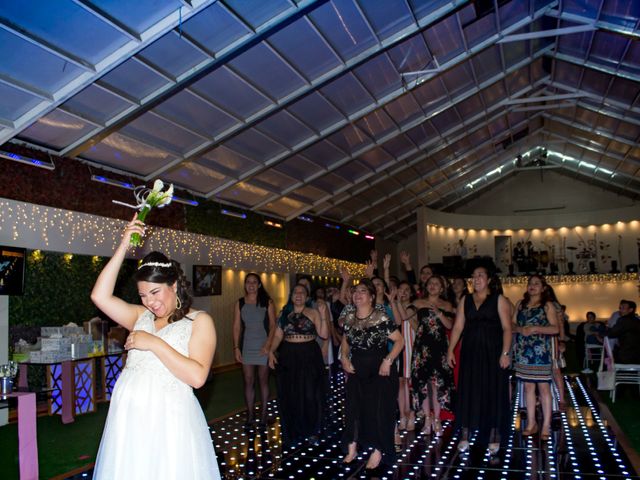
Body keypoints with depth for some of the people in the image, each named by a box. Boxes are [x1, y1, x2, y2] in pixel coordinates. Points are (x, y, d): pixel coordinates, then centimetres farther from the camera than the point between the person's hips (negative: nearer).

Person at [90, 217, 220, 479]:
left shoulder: (199, 321, -3)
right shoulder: (141, 316, 11)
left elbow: (197, 376, -14)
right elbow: (100, 296, -2)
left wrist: (154, 343, -15)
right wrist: (123, 247, -4)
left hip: (168, 418, -4)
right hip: (128, 416, 5)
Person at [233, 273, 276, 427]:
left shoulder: (267, 302, -2)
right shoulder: (240, 303, 4)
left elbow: (273, 325, -4)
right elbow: (236, 327, 4)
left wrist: (268, 344, -14)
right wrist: (236, 347, -3)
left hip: (263, 346, -2)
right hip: (246, 346, 2)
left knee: (263, 381, 7)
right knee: (248, 382, 5)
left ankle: (263, 414, 17)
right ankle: (250, 415, 14)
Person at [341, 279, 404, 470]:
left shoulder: (381, 317, -16)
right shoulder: (349, 317, 1)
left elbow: (399, 341, -13)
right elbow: (346, 339, 16)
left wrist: (388, 361, -21)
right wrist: (345, 357, 1)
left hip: (379, 371, -5)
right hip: (357, 370, 5)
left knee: (378, 409, -1)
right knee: (353, 407, 9)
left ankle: (378, 451, 15)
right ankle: (352, 449, 24)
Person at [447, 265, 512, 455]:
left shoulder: (499, 300, 0)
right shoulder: (465, 301, 10)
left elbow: (507, 328, -7)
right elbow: (458, 327, 7)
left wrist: (505, 353, -16)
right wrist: (450, 350, 0)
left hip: (492, 353, -3)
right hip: (470, 352, 3)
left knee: (493, 391, 3)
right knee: (468, 391, 4)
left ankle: (494, 436, 16)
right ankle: (465, 435, 11)